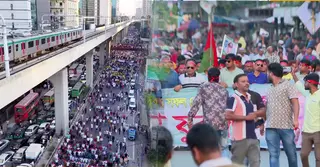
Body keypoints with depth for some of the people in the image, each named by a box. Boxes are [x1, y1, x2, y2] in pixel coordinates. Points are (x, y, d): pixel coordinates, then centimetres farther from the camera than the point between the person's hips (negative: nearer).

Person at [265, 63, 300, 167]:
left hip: (286, 126, -4)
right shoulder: (270, 90, 19)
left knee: (291, 154, 6)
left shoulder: (288, 85, 3)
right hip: (271, 127, 4)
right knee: (273, 155, -1)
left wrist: (295, 119, -17)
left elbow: (295, 103, -6)